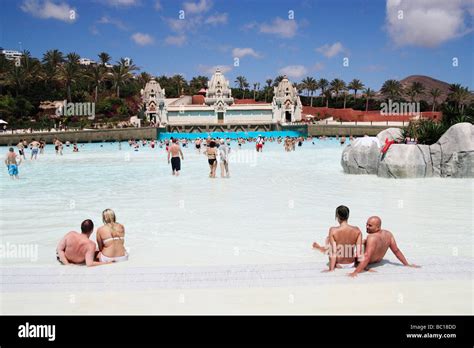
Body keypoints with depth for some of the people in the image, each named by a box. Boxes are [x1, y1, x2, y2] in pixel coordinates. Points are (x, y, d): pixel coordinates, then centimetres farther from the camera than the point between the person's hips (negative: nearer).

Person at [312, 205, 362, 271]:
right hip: (352, 264, 2)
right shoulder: (357, 230, -13)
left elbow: (333, 252, -20)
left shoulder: (333, 231, -20)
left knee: (328, 239, 17)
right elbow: (359, 251, -12)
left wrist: (331, 269, -15)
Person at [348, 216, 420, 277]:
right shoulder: (388, 234, -15)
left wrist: (355, 272, -48)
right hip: (378, 261, 7)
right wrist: (407, 264, 2)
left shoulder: (372, 238, -36)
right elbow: (396, 251, -9)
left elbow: (367, 258, -43)